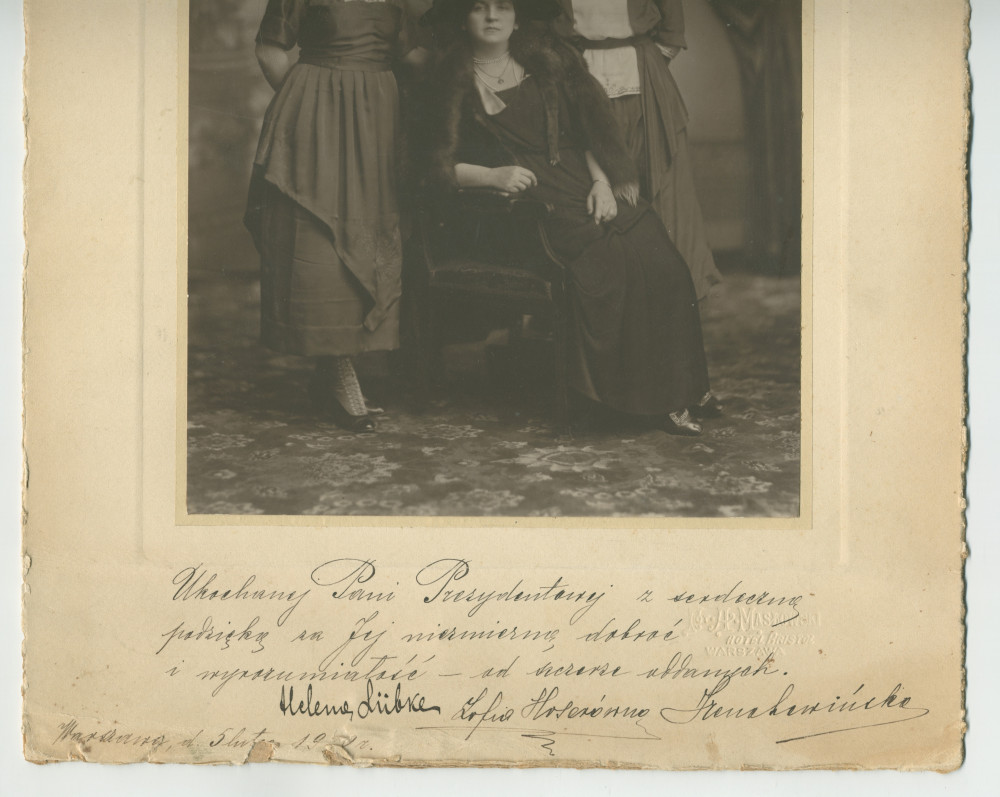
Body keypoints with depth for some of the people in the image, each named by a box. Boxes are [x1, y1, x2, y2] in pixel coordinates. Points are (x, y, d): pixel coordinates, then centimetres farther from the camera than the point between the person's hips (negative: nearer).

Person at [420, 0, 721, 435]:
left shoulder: (545, 59, 14)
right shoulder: (455, 80, 3)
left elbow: (589, 125, 14)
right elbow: (442, 166, 0)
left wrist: (602, 180, -1)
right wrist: (494, 175, -15)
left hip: (583, 182, 4)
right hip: (521, 199, -4)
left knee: (658, 261, -16)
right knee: (604, 263, -27)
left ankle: (676, 387, -4)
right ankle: (636, 397, -14)